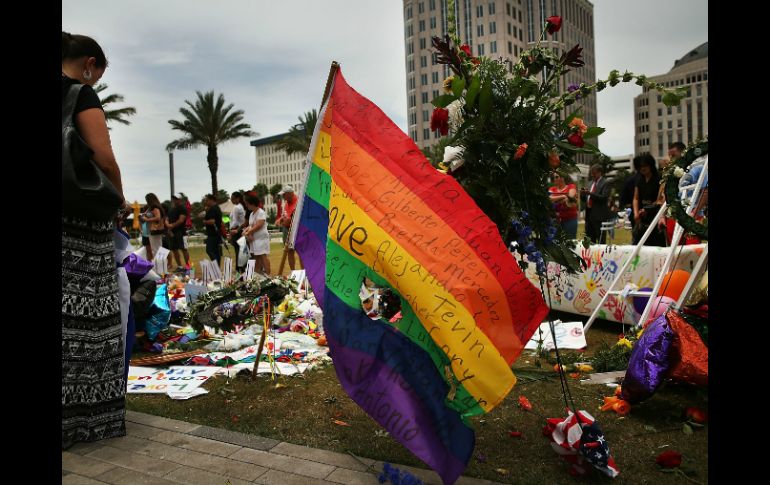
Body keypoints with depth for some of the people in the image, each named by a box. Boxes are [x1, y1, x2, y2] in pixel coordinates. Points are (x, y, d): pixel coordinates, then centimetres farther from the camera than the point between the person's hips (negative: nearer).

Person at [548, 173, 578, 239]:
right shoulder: (552, 189, 12)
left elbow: (571, 196, -13)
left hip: (570, 219, -2)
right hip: (556, 219, 2)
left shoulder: (571, 186, 5)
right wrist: (563, 196, -15)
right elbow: (549, 198, -6)